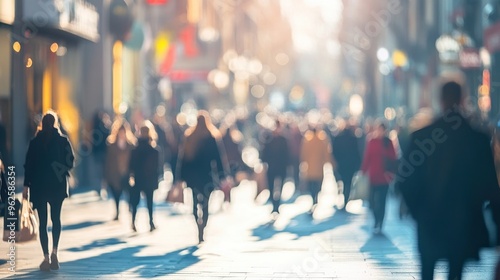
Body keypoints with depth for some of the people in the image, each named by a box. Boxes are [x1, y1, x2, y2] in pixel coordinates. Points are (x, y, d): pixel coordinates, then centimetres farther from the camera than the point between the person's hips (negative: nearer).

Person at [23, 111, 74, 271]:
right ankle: (54, 251, -3)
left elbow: (28, 165, -4)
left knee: (43, 221, 4)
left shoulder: (35, 142, -3)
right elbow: (70, 162, -5)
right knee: (56, 218, 15)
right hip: (58, 184, 0)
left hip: (38, 185, 0)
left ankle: (46, 257, -2)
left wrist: (26, 186, 0)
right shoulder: (63, 141, -4)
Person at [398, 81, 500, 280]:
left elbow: (405, 179, -4)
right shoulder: (479, 139, -7)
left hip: (429, 221, 1)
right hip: (464, 222, 0)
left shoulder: (421, 136, -6)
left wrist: (415, 208, 11)